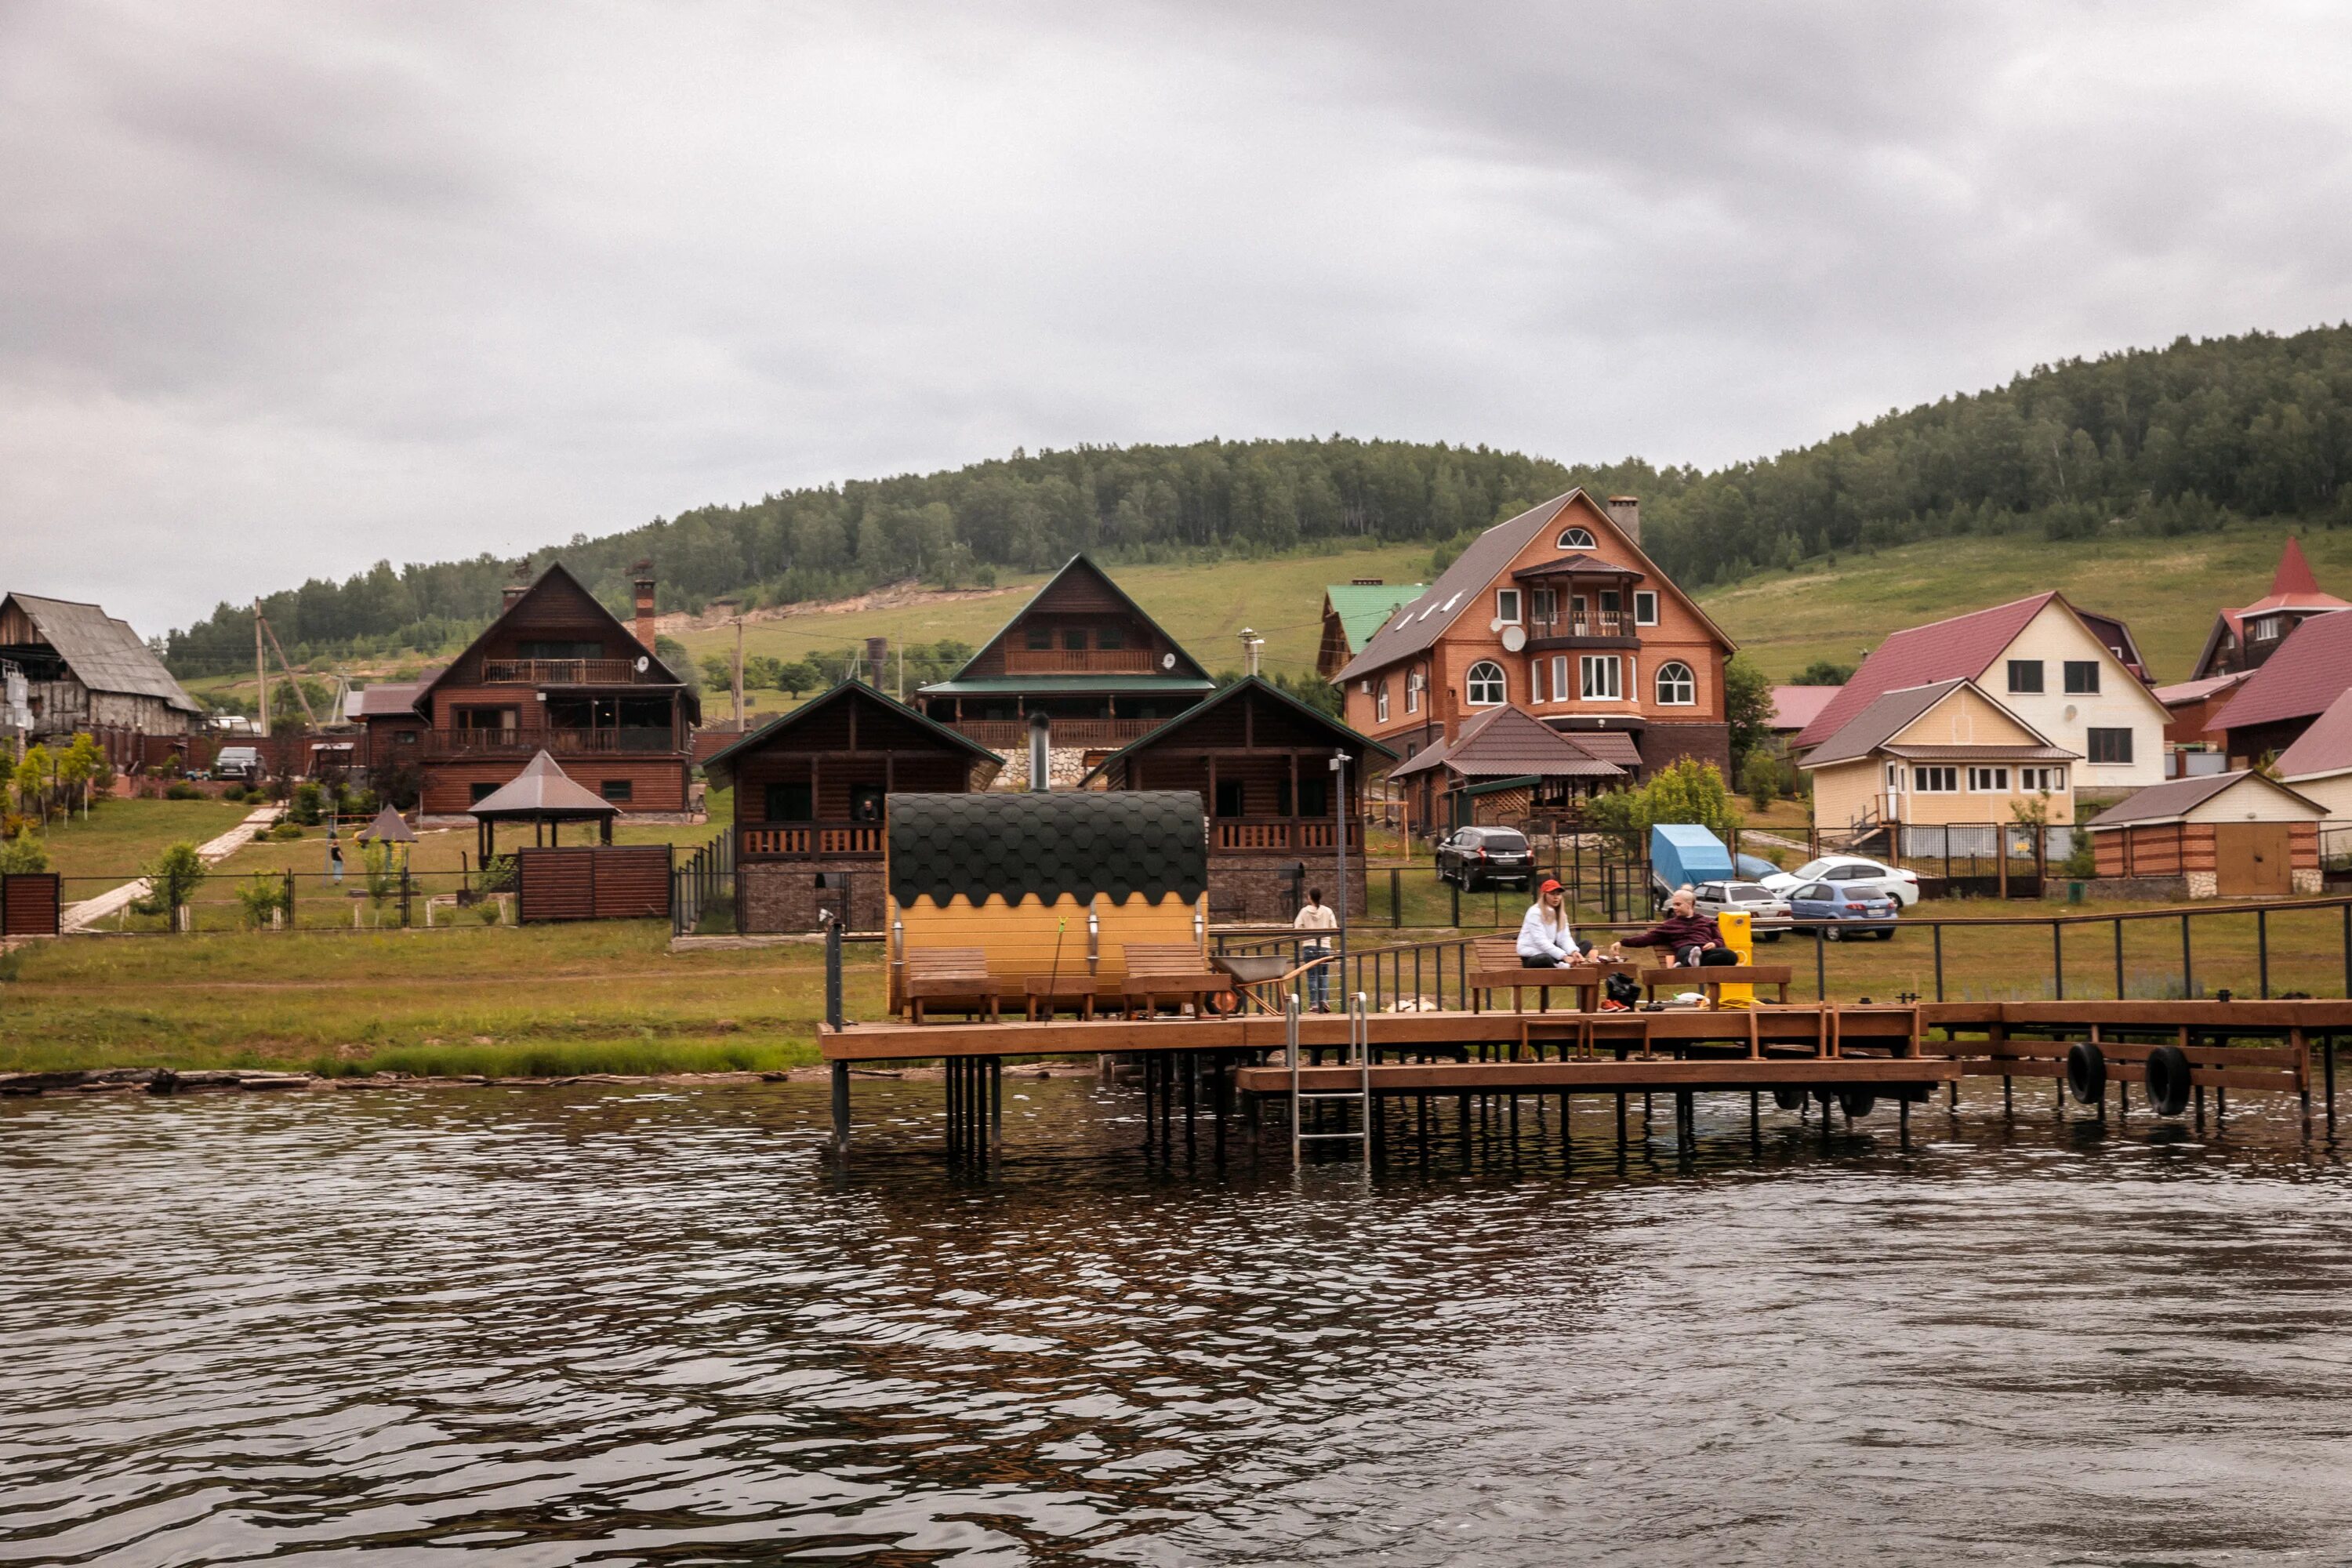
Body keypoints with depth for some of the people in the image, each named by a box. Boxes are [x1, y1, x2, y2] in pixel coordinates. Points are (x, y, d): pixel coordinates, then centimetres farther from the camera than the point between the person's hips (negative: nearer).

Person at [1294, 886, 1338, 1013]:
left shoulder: (1305, 911, 0)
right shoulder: (1328, 911, 3)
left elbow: (1296, 929, -2)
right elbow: (1334, 929, 3)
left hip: (1309, 946, -1)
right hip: (1325, 946, 1)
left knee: (1312, 976, 3)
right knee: (1324, 975, 11)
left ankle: (1315, 1003, 0)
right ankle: (1325, 1000, -4)